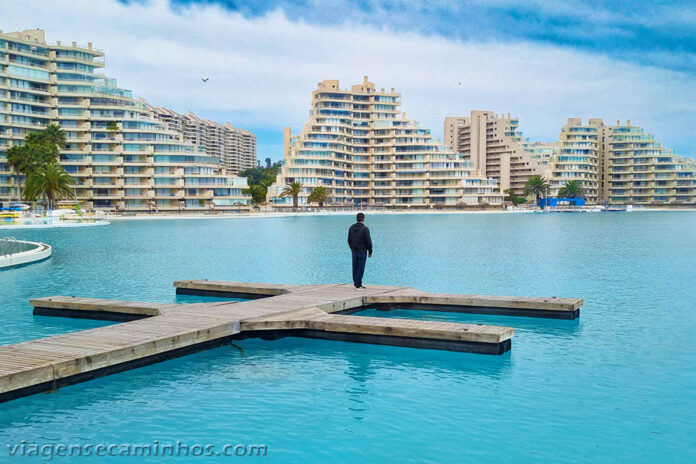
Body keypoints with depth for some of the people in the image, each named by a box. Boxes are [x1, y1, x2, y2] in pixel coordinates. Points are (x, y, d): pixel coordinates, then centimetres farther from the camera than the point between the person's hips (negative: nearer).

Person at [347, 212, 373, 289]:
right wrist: (370, 251, -1)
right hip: (362, 251, -6)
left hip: (354, 251, 6)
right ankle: (358, 285, -2)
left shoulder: (351, 228, 7)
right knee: (361, 268, -2)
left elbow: (349, 240, 14)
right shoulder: (365, 229, -13)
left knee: (355, 268, 12)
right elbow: (368, 241, -11)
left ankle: (356, 283, 19)